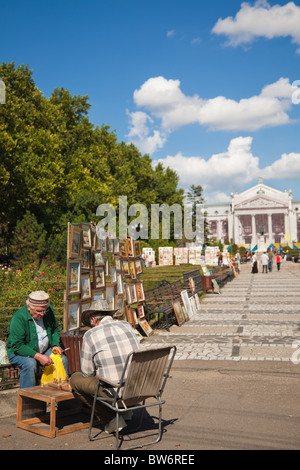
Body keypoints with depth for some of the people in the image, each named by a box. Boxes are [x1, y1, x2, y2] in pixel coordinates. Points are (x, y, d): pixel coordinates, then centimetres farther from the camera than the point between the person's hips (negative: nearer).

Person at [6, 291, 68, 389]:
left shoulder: (49, 310, -5)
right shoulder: (19, 317, -24)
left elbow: (55, 330, 13)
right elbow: (17, 346, -25)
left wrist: (55, 345, -6)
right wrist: (38, 356, -31)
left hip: (44, 351, 6)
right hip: (18, 352, -5)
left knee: (62, 359, -14)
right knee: (30, 363, -35)